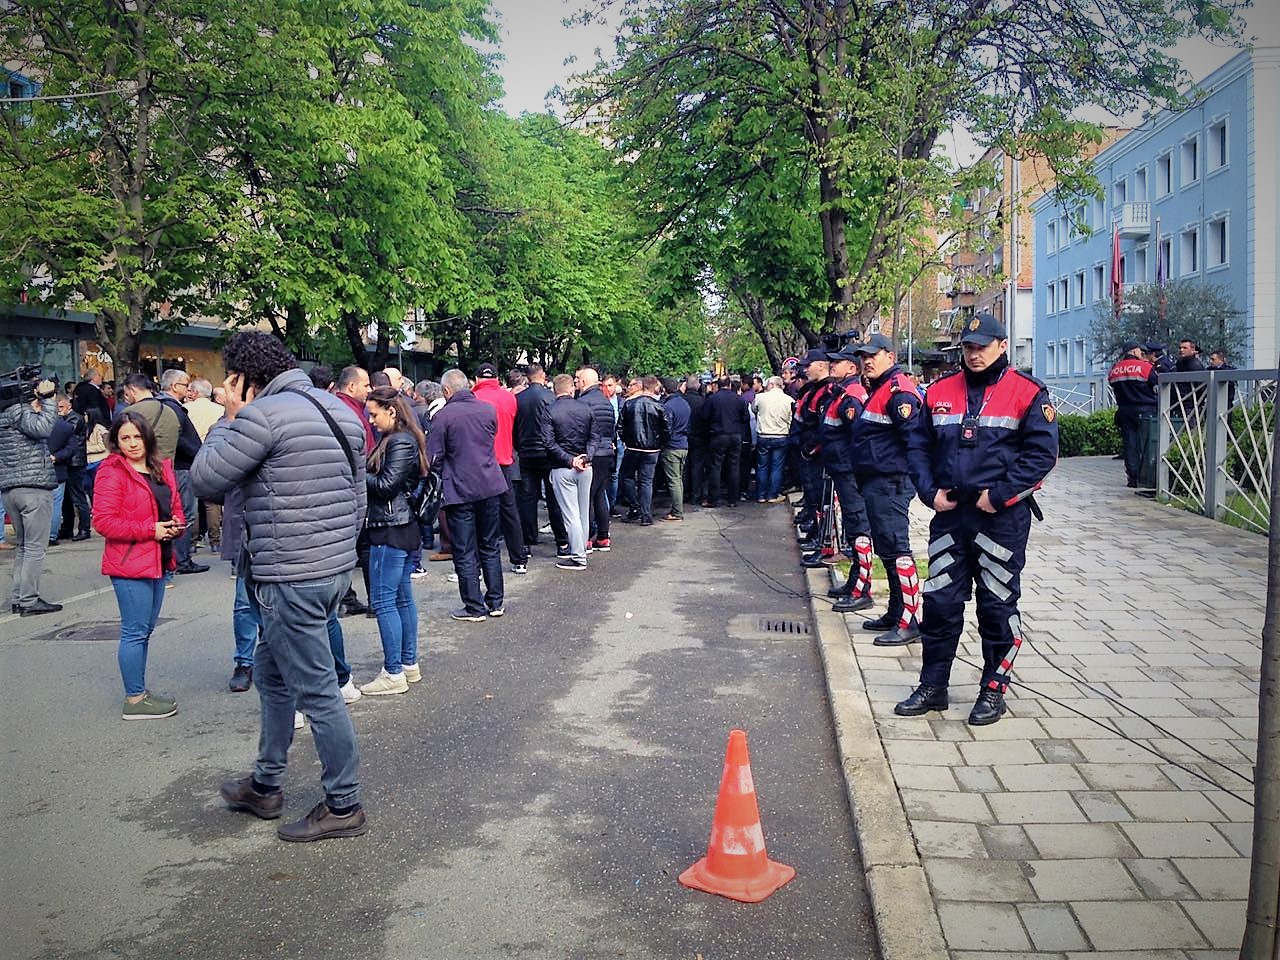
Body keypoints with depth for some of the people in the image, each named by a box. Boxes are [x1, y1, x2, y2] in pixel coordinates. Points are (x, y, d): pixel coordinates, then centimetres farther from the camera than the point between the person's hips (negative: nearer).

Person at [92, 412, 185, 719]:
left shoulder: (162, 468, 12)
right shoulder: (112, 472, -10)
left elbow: (175, 507, 21)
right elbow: (103, 521, -16)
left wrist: (177, 524, -2)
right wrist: (150, 530, -18)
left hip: (159, 561, 8)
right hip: (129, 564, -8)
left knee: (145, 628, 15)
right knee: (135, 631, -2)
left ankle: (139, 690, 27)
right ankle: (134, 700, 7)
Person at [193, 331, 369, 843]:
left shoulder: (263, 415, -16)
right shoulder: (339, 409, 12)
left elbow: (205, 479, -9)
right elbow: (358, 498, 16)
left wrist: (229, 419, 0)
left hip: (290, 578, -10)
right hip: (335, 568, 10)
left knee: (317, 691, 1)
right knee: (273, 676, 22)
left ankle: (343, 806, 14)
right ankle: (265, 786, 36)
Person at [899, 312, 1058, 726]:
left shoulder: (1027, 392, -5)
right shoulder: (940, 391, 8)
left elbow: (1042, 452, -10)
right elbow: (918, 444, 12)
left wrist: (1000, 494, -16)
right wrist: (930, 490, -1)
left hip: (1003, 517, -4)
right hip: (949, 514, 4)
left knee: (997, 605, 6)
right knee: (939, 602, 8)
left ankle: (994, 690, 20)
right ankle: (932, 686, 20)